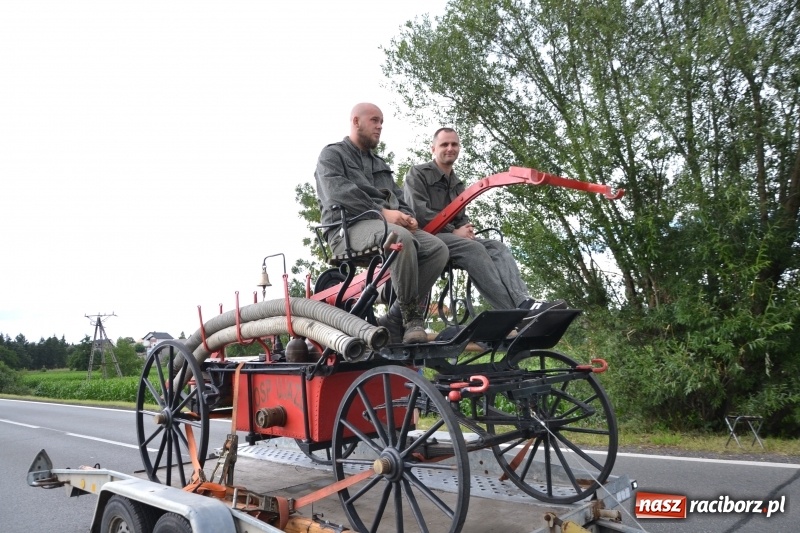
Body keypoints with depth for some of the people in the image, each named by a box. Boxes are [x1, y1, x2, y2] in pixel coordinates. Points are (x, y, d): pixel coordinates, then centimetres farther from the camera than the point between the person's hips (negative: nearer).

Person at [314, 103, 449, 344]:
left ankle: (394, 321, -19)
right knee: (401, 238, -37)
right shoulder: (332, 154, 11)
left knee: (437, 248, -19)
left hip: (389, 225, 7)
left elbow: (398, 198, 25)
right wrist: (382, 212, -18)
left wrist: (407, 216, 0)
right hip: (348, 227, -7)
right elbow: (337, 193, -9)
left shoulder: (380, 164, 33)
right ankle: (411, 317, -25)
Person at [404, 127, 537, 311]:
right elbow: (419, 212, -10)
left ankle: (523, 302, -41)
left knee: (497, 247, -19)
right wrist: (453, 231, -13)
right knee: (473, 248, -33)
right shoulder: (418, 174, 4)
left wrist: (466, 229, -1)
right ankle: (515, 310, -43)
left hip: (455, 238, 7)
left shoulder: (457, 183, 27)